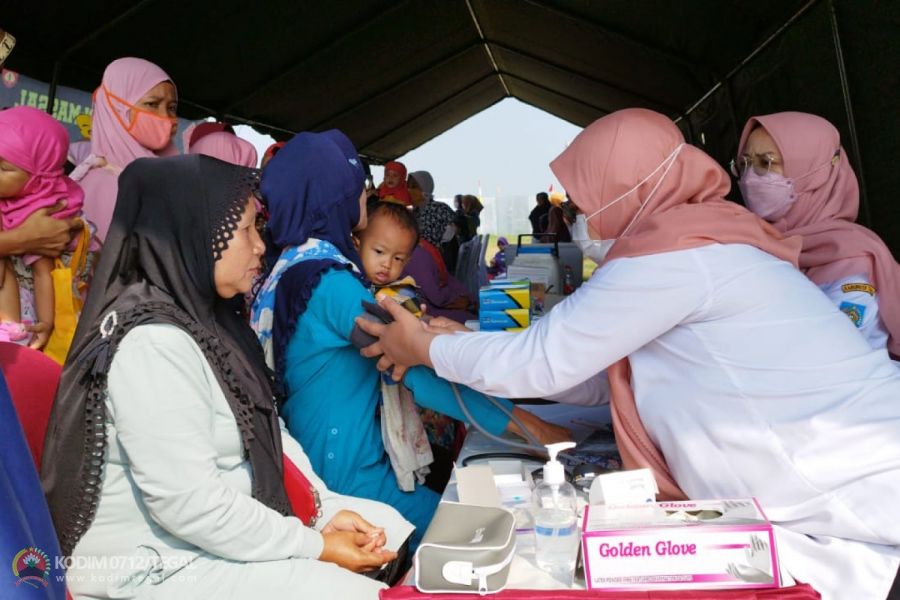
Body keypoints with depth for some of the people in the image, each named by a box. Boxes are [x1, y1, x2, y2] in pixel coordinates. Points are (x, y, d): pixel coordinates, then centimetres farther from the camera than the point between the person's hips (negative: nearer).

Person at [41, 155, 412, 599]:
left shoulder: (204, 314, 5)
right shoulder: (153, 340, -24)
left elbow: (267, 430, 8)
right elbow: (188, 504, -28)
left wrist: (329, 508, -2)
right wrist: (314, 547, -17)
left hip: (230, 522, 9)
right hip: (158, 563, -8)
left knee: (389, 527, 7)